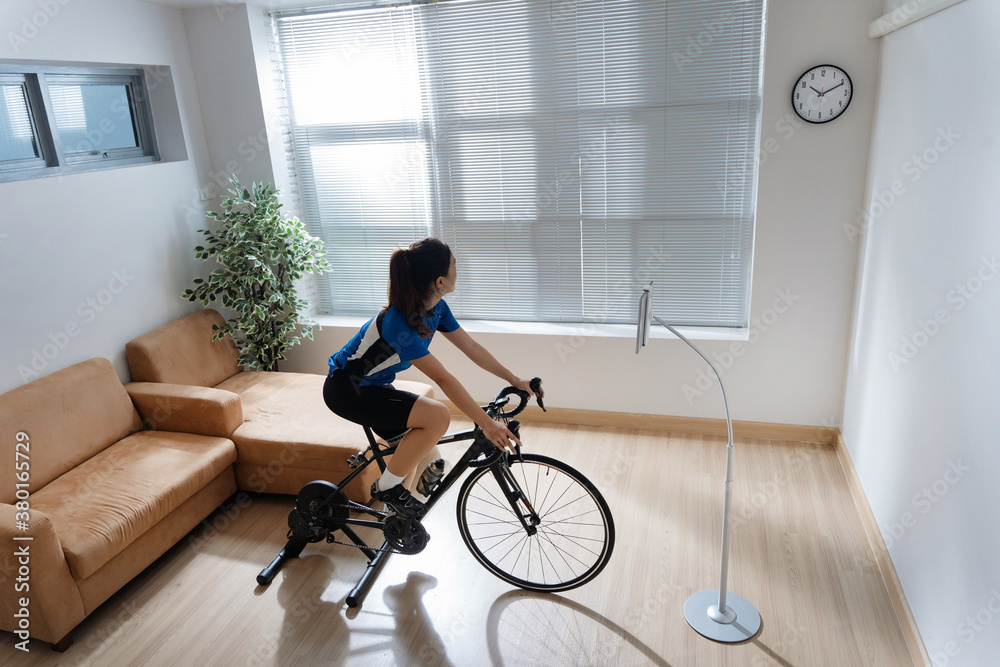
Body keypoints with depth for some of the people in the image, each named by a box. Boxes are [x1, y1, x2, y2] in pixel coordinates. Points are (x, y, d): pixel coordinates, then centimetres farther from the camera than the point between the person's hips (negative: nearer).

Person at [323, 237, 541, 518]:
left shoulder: (436, 308, -7)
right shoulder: (398, 323, -33)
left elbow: (471, 347, 1)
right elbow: (444, 380, -33)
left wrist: (516, 381, 1)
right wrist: (487, 424, -30)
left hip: (372, 385, 9)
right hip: (345, 390, -9)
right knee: (437, 416, -24)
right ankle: (387, 487, -6)